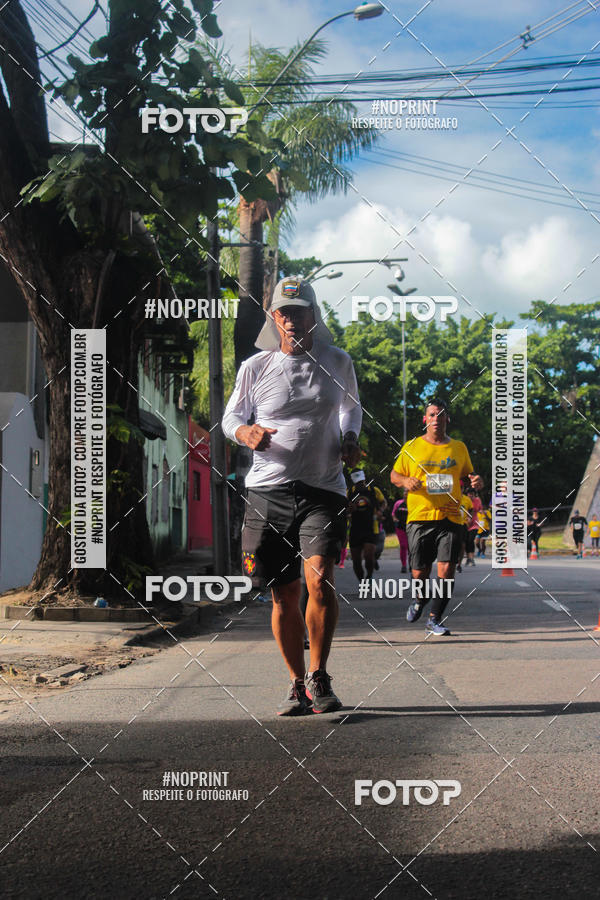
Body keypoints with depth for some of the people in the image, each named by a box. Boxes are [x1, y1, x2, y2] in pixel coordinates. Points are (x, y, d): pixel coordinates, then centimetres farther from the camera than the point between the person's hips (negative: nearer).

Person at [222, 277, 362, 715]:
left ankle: (319, 678, -2)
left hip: (324, 489, 0)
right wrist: (246, 432, -9)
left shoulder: (338, 363, 9)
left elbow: (352, 407, 26)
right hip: (269, 489, 1)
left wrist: (350, 440, 7)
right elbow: (231, 417, 14)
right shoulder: (255, 367, 5)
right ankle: (297, 684, 20)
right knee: (284, 595, 4)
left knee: (320, 580, -19)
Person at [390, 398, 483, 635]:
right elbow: (394, 475, 11)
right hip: (419, 518, -1)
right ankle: (419, 599, 38)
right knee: (419, 573, 3)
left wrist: (475, 481, 1)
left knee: (446, 569, -12)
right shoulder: (411, 447, 7)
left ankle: (435, 619, 0)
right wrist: (405, 481, -11)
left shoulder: (459, 448, 12)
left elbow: (467, 474, 24)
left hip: (450, 518, 1)